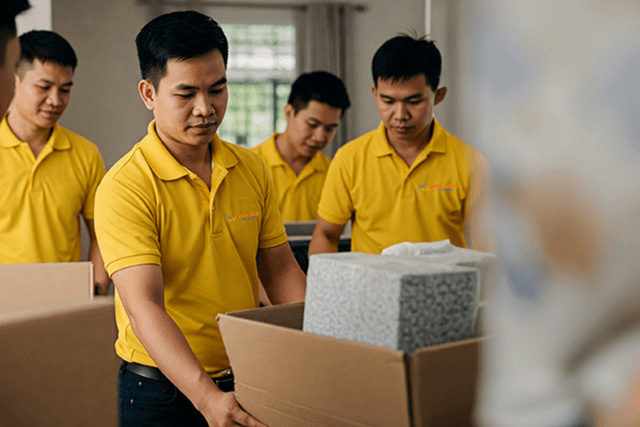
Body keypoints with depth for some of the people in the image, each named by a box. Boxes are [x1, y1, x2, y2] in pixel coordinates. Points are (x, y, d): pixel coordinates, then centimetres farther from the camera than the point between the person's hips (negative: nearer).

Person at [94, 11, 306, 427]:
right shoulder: (126, 188, -17)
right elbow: (144, 306, -25)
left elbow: (280, 270, 6)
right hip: (160, 391, -5)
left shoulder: (252, 169, 2)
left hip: (248, 384, 5)